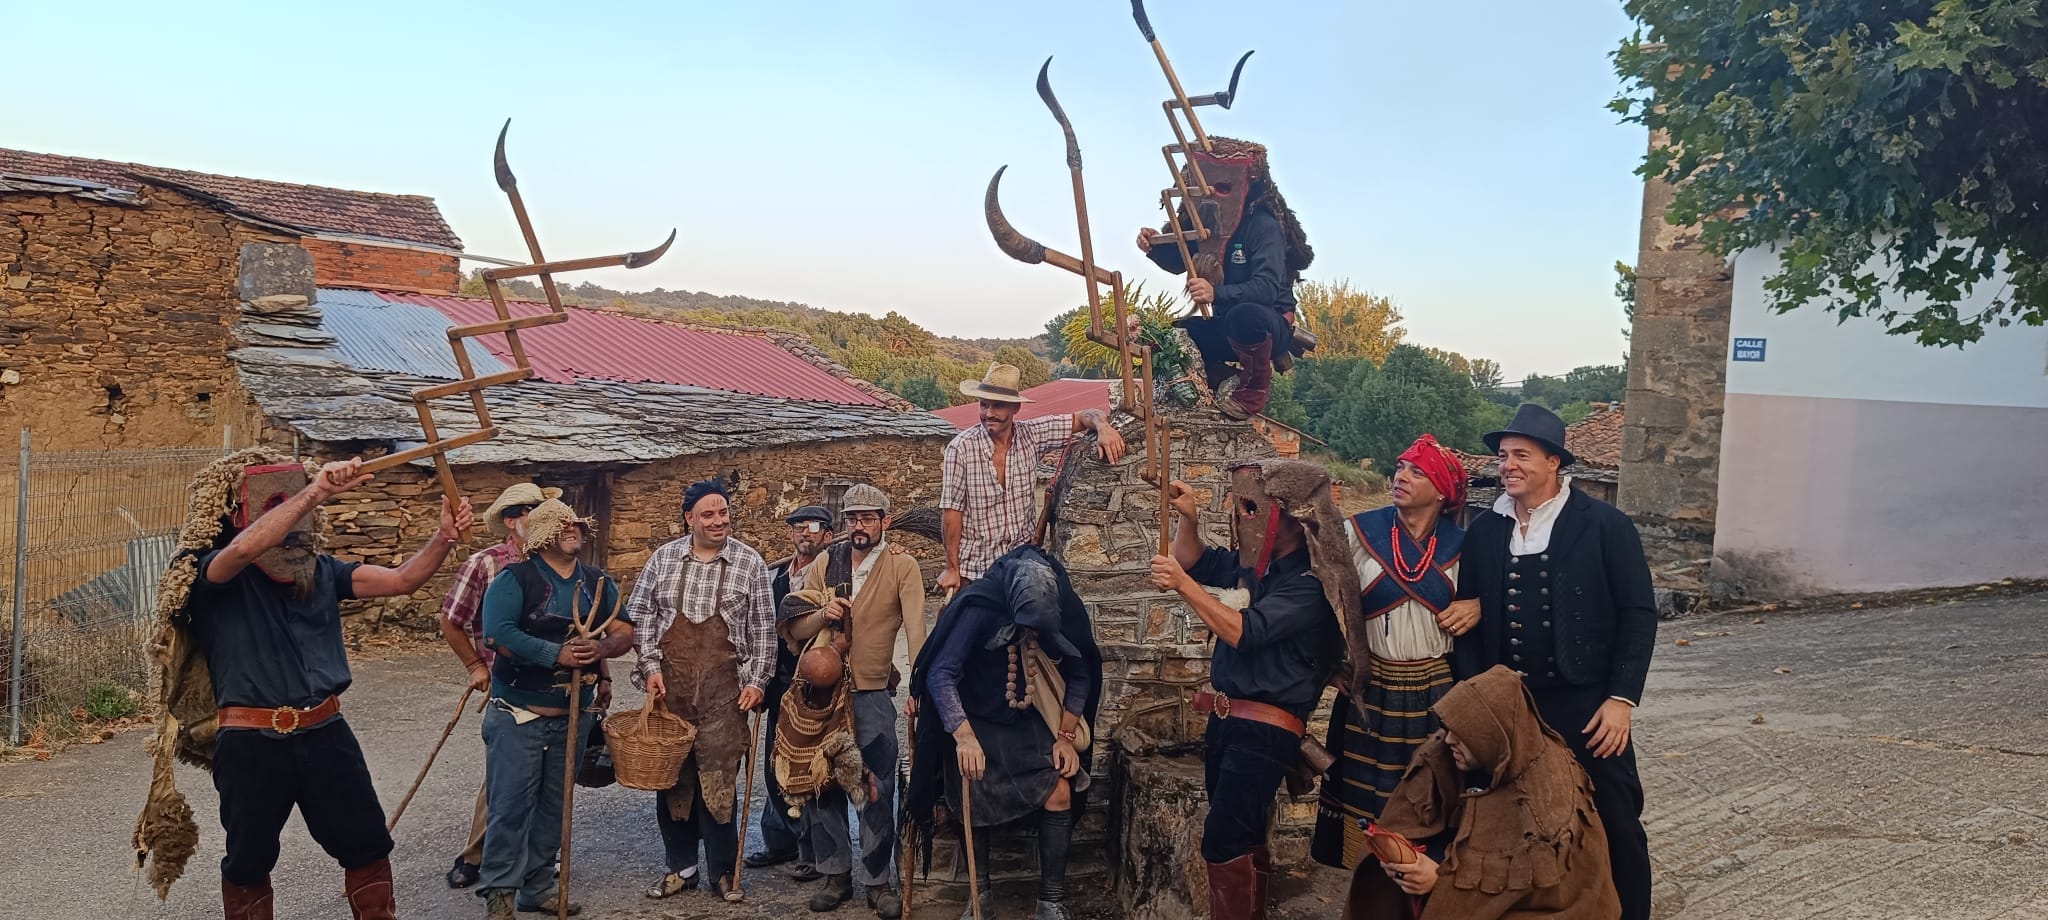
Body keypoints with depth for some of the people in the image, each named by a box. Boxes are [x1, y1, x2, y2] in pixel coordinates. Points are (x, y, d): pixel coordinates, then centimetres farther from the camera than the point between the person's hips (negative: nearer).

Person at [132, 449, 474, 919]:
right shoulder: (213, 574, -7)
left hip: (324, 731, 4)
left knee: (368, 848, 12)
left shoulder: (318, 569, 7)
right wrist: (316, 491, -37)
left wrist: (444, 536, -16)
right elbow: (244, 550, -31)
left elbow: (400, 580, 0)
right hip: (252, 742, -4)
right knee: (249, 863, 14)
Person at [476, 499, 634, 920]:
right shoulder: (514, 579, -8)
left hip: (572, 716, 5)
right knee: (511, 804, -7)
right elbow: (497, 635, -21)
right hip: (518, 714, -5)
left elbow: (625, 632, 5)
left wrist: (601, 648, -17)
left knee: (553, 805, 12)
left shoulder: (599, 584, 10)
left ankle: (538, 886, 23)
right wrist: (557, 654, -24)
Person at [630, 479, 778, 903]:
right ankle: (681, 867, 22)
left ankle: (723, 872, 11)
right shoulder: (663, 558, 5)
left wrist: (757, 680, -2)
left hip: (724, 686, -2)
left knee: (719, 779, -2)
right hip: (670, 682, 2)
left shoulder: (749, 562, 1)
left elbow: (763, 629, 3)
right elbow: (641, 614, 9)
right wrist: (650, 666, 0)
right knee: (671, 775, 8)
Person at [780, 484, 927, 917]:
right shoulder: (826, 563, 4)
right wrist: (822, 614, -18)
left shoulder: (902, 567, -7)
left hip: (873, 694, -3)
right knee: (823, 784, 9)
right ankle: (835, 874, 23)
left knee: (877, 791, 2)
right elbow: (795, 630, 3)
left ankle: (878, 881, 15)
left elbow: (916, 630, -19)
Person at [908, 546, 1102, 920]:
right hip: (977, 723, -2)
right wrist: (964, 737, -37)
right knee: (974, 804, -4)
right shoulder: (977, 606, -27)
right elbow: (940, 674, -29)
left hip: (1030, 723, 2)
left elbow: (1081, 674, -3)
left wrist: (1066, 735, -10)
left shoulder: (1063, 610, -16)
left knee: (1060, 793, -13)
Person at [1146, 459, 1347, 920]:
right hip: (1225, 719, 8)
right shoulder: (1253, 564, 6)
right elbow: (1194, 562, 20)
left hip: (1266, 730, -8)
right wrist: (1188, 518, 1)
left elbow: (1244, 632, -25)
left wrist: (1183, 586, -24)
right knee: (1244, 840, 19)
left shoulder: (1309, 582, -16)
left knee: (1223, 843, -13)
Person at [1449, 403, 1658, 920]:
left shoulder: (1605, 526, -5)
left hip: (1587, 706, -3)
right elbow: (1470, 619, 8)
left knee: (1614, 827, 6)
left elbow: (1638, 615, -6)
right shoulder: (1484, 532, 5)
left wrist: (1621, 698, -11)